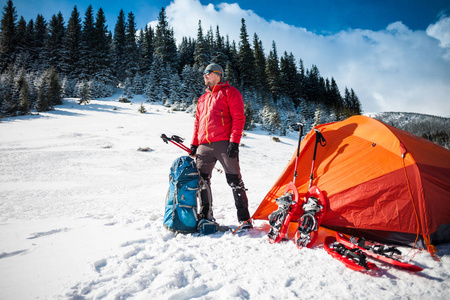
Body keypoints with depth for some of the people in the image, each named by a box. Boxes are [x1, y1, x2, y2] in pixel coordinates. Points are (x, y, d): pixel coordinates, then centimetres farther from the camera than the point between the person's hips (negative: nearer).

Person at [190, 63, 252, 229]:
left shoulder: (229, 92, 5)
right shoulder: (202, 98, 26)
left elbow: (238, 118, -5)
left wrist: (234, 141, -15)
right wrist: (194, 143, 17)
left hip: (224, 144, -7)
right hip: (204, 146, 7)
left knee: (234, 181, -6)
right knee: (202, 181, 7)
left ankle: (245, 218, 1)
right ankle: (205, 215, 21)